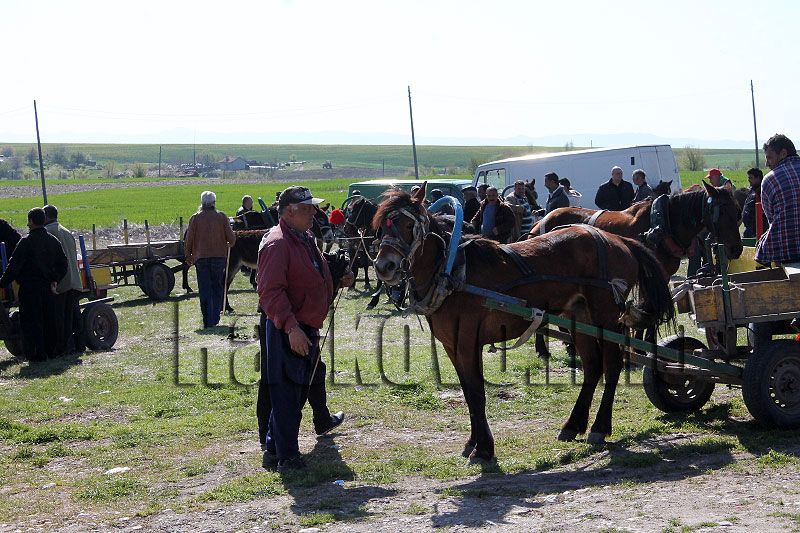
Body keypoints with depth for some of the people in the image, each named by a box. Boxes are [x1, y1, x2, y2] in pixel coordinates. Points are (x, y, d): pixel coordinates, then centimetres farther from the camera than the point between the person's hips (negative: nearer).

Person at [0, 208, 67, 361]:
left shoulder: (26, 241, -13)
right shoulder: (53, 241, 7)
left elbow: (14, 266, -16)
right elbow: (63, 264, 9)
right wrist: (55, 280, 9)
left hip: (30, 288, -6)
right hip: (47, 288, 6)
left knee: (32, 321, 0)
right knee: (49, 320, 14)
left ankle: (38, 353, -2)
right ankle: (50, 350, 20)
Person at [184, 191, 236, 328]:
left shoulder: (195, 218, 0)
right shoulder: (221, 216, 0)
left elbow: (188, 241, 0)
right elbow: (231, 238, -1)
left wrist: (188, 257, 13)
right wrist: (229, 245, 21)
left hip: (201, 257, 0)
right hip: (219, 256, 0)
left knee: (204, 291, 4)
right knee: (217, 289, 12)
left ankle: (207, 321, 0)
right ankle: (215, 319, 9)